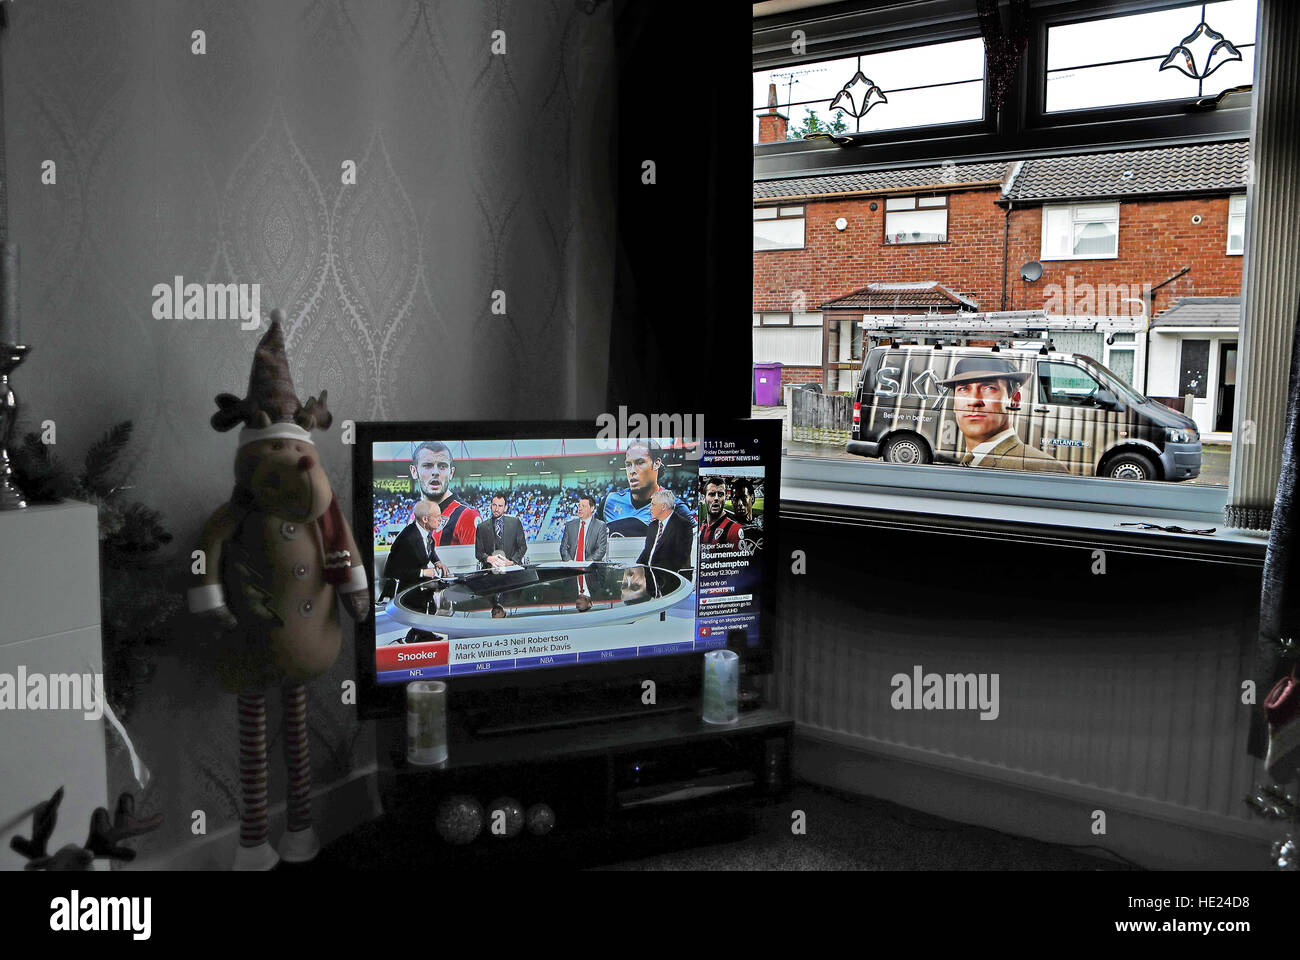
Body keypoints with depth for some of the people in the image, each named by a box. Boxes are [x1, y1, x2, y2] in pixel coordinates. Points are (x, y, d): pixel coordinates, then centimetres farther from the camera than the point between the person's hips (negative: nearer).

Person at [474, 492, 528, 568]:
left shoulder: (515, 522, 10)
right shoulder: (482, 527, 11)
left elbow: (522, 547, 8)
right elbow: (478, 552, 9)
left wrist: (511, 562, -7)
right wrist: (489, 559, -13)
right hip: (490, 569, -1)